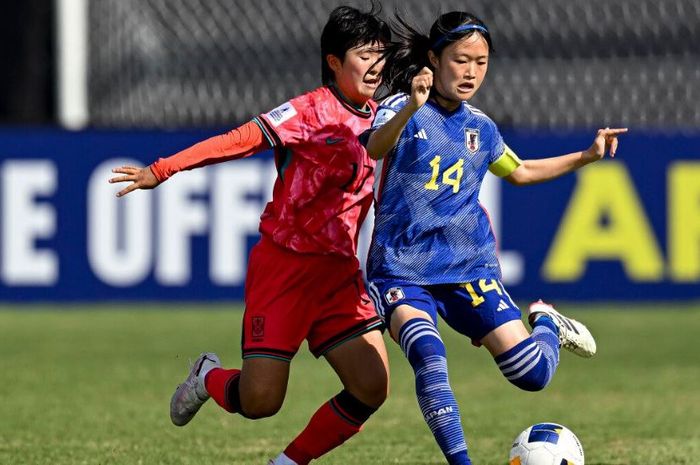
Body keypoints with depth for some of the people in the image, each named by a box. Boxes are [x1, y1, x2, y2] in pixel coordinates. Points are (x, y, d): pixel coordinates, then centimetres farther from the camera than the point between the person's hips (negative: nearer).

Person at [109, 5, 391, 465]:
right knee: (260, 401, -10)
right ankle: (210, 377, 27)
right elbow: (239, 141, -19)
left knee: (372, 389, -10)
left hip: (340, 271, 6)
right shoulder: (310, 111, -12)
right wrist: (161, 171, -25)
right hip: (284, 266, -6)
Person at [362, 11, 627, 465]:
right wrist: (411, 108, -50)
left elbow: (519, 172, 30)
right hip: (402, 269, -4)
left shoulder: (480, 127, 10)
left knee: (532, 374, -9)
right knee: (429, 359, -32)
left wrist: (586, 156, 20)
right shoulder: (403, 109, -7)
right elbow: (375, 147, -31)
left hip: (469, 266, 4)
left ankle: (547, 323, 25)